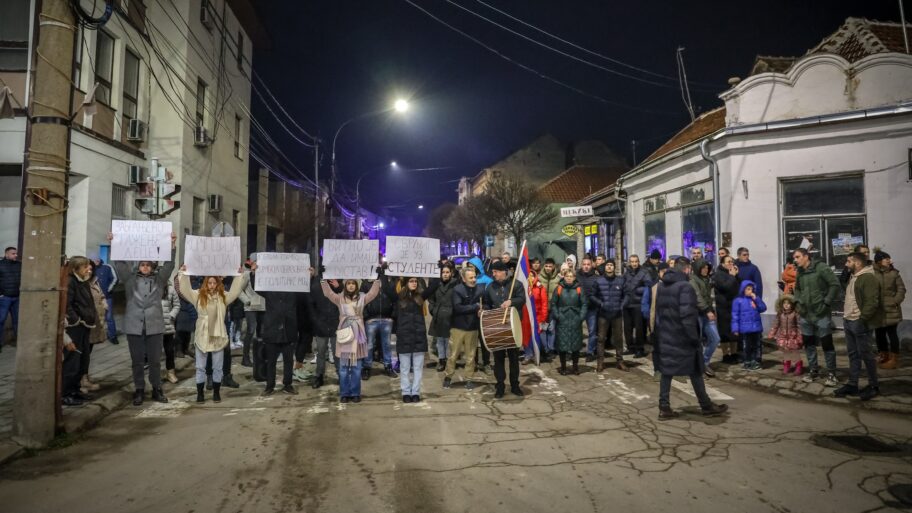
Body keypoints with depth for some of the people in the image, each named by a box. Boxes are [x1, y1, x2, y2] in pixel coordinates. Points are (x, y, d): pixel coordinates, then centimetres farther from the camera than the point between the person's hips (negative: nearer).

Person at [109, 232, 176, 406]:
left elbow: (169, 264, -4)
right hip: (134, 326, 1)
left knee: (155, 360, 5)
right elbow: (120, 263, 1)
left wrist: (172, 246, -16)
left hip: (155, 325, -1)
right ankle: (139, 391, 18)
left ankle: (157, 390, 16)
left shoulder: (159, 279, 6)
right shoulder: (130, 278, 8)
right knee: (137, 360, 8)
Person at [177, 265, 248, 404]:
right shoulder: (199, 295, 0)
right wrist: (183, 273, -13)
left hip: (218, 336, 1)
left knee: (218, 367, 8)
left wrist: (241, 274, -10)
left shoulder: (223, 296, 3)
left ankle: (216, 392, 19)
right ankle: (200, 393, 17)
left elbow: (235, 290, -2)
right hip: (202, 337, -1)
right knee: (200, 367, 7)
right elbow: (185, 289, -6)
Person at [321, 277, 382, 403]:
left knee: (356, 366, 5)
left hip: (357, 334, 0)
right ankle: (344, 394, 12)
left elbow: (374, 292, -1)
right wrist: (323, 278, -14)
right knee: (343, 366, 3)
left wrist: (378, 278, -11)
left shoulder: (362, 297, 7)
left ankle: (355, 393, 13)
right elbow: (328, 292, -4)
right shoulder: (340, 298, 6)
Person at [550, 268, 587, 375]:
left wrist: (581, 316, -6)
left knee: (576, 343, 7)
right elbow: (553, 304, 2)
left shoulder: (579, 289, 3)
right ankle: (563, 367, 15)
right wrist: (557, 316, -8)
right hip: (562, 321, -1)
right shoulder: (559, 288, 1)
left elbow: (584, 304, 2)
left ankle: (575, 366, 21)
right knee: (562, 344, 2)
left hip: (575, 321, 1)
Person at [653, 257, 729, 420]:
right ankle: (706, 406, 21)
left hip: (664, 336, 7)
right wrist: (694, 338, -16)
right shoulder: (685, 286, -16)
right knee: (695, 372, 8)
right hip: (682, 338, -7)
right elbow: (688, 316, -22)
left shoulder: (661, 285, 10)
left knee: (666, 371, 9)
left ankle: (664, 408, 8)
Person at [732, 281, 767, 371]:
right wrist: (735, 329, -10)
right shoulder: (738, 301, -6)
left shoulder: (756, 298, 7)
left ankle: (755, 362, 23)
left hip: (756, 327, 4)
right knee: (747, 346, 3)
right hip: (745, 328, -4)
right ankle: (747, 363, 14)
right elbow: (735, 315, -7)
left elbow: (763, 308, -3)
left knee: (756, 345, 12)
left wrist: (756, 299, -12)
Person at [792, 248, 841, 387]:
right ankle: (813, 370, 25)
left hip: (821, 314, -6)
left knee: (827, 343, 0)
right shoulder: (800, 272, 9)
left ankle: (831, 373, 10)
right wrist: (798, 302, 8)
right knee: (808, 343, 12)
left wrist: (827, 303, -16)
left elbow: (835, 284, -15)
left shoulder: (821, 267, -11)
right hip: (805, 314, 7)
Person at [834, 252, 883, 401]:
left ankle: (873, 386, 14)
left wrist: (862, 319, -21)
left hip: (859, 323, -9)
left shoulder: (868, 277, -15)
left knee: (866, 354, 1)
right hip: (849, 321, 10)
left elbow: (872, 302, -22)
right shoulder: (853, 277, 16)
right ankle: (852, 385, 19)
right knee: (852, 354, 12)